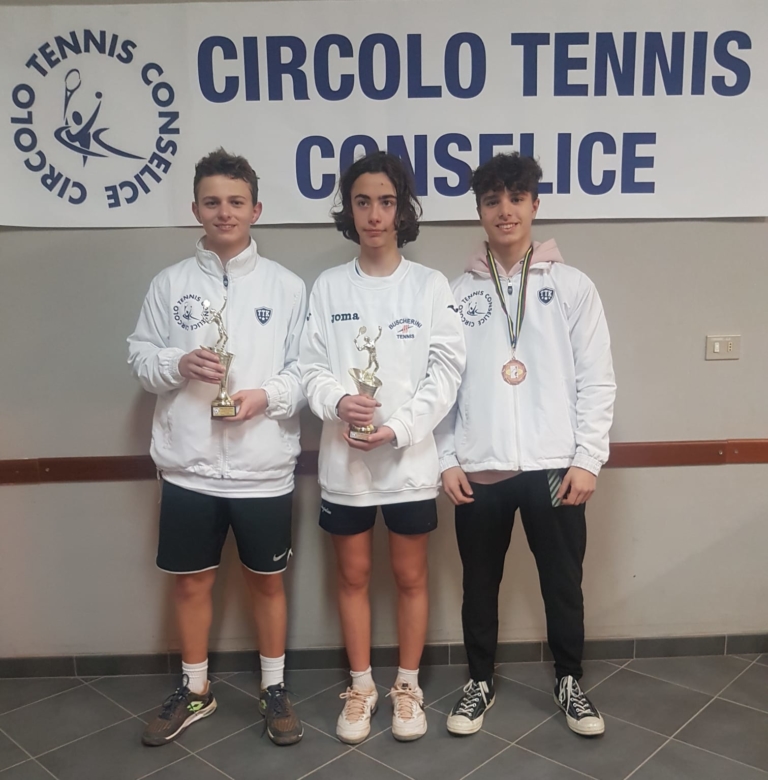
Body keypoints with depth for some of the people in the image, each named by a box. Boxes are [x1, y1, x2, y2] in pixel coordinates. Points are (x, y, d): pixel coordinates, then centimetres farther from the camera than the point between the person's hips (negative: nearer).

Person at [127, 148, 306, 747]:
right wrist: (177, 365, -14)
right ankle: (195, 691, 35)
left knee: (267, 580, 12)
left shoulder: (287, 286, 0)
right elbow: (140, 358, 6)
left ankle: (274, 689, 32)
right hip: (189, 466, 2)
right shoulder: (170, 283, 4)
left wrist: (267, 396, -18)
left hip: (264, 467, -1)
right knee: (192, 581, 14)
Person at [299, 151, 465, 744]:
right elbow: (313, 367, 0)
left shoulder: (430, 285, -2)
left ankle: (407, 687, 31)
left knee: (411, 577, 12)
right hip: (344, 460, 2)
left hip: (411, 459, -1)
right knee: (353, 576, 13)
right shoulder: (328, 287, 2)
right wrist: (339, 403, -21)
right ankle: (361, 687, 32)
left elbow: (446, 372, -6)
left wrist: (398, 428, -17)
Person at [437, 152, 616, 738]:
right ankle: (481, 682, 32)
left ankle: (570, 681, 33)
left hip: (554, 466, -1)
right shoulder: (458, 293, 5)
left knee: (563, 582, 12)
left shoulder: (573, 287, 2)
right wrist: (446, 459, -2)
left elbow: (597, 381, -1)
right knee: (480, 583, 13)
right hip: (479, 470, 1)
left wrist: (588, 459, -7)